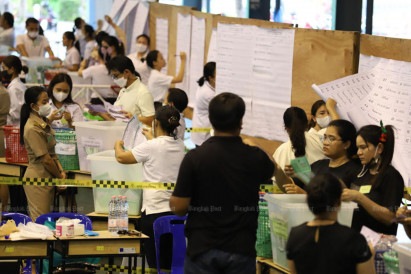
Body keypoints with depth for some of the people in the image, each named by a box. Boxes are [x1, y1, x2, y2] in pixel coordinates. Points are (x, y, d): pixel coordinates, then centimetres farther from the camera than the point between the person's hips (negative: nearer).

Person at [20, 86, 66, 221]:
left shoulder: (44, 122, 9)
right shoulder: (32, 129, -21)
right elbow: (45, 159, -18)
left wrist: (60, 171, 1)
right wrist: (59, 176, -7)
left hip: (47, 177, 9)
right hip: (38, 178, -9)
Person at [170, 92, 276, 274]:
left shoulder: (195, 157, -11)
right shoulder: (255, 157, -5)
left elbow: (179, 207, -10)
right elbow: (270, 172, 21)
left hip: (202, 248, -1)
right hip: (242, 250, 1)